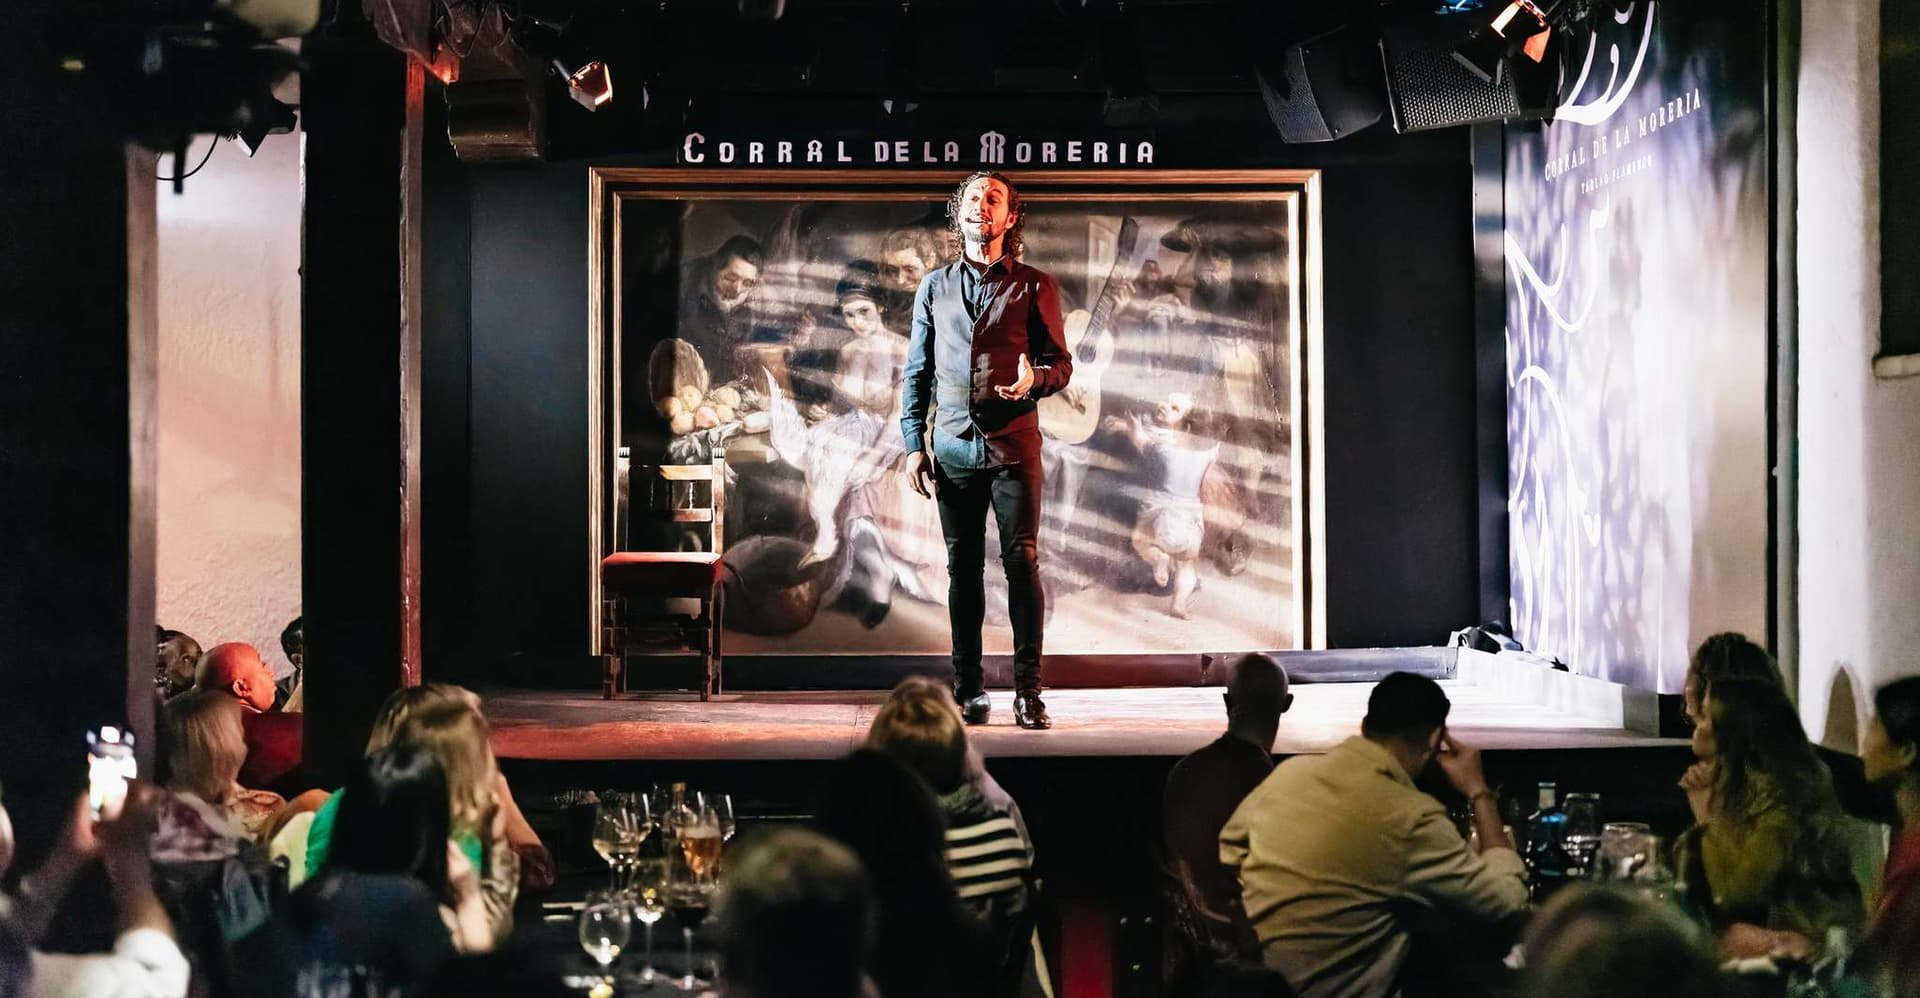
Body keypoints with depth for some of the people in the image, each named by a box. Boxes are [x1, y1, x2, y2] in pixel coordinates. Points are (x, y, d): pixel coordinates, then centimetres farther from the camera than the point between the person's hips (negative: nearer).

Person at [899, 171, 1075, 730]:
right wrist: (914, 444, 7)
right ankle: (969, 691, 10)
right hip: (954, 448, 2)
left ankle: (1028, 691, -6)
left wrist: (1034, 379, -16)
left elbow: (1062, 364, 7)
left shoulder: (1034, 287, 7)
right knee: (963, 568, 4)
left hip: (1013, 446, -2)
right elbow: (917, 373, 14)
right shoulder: (935, 288, 14)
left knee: (1022, 561, -9)